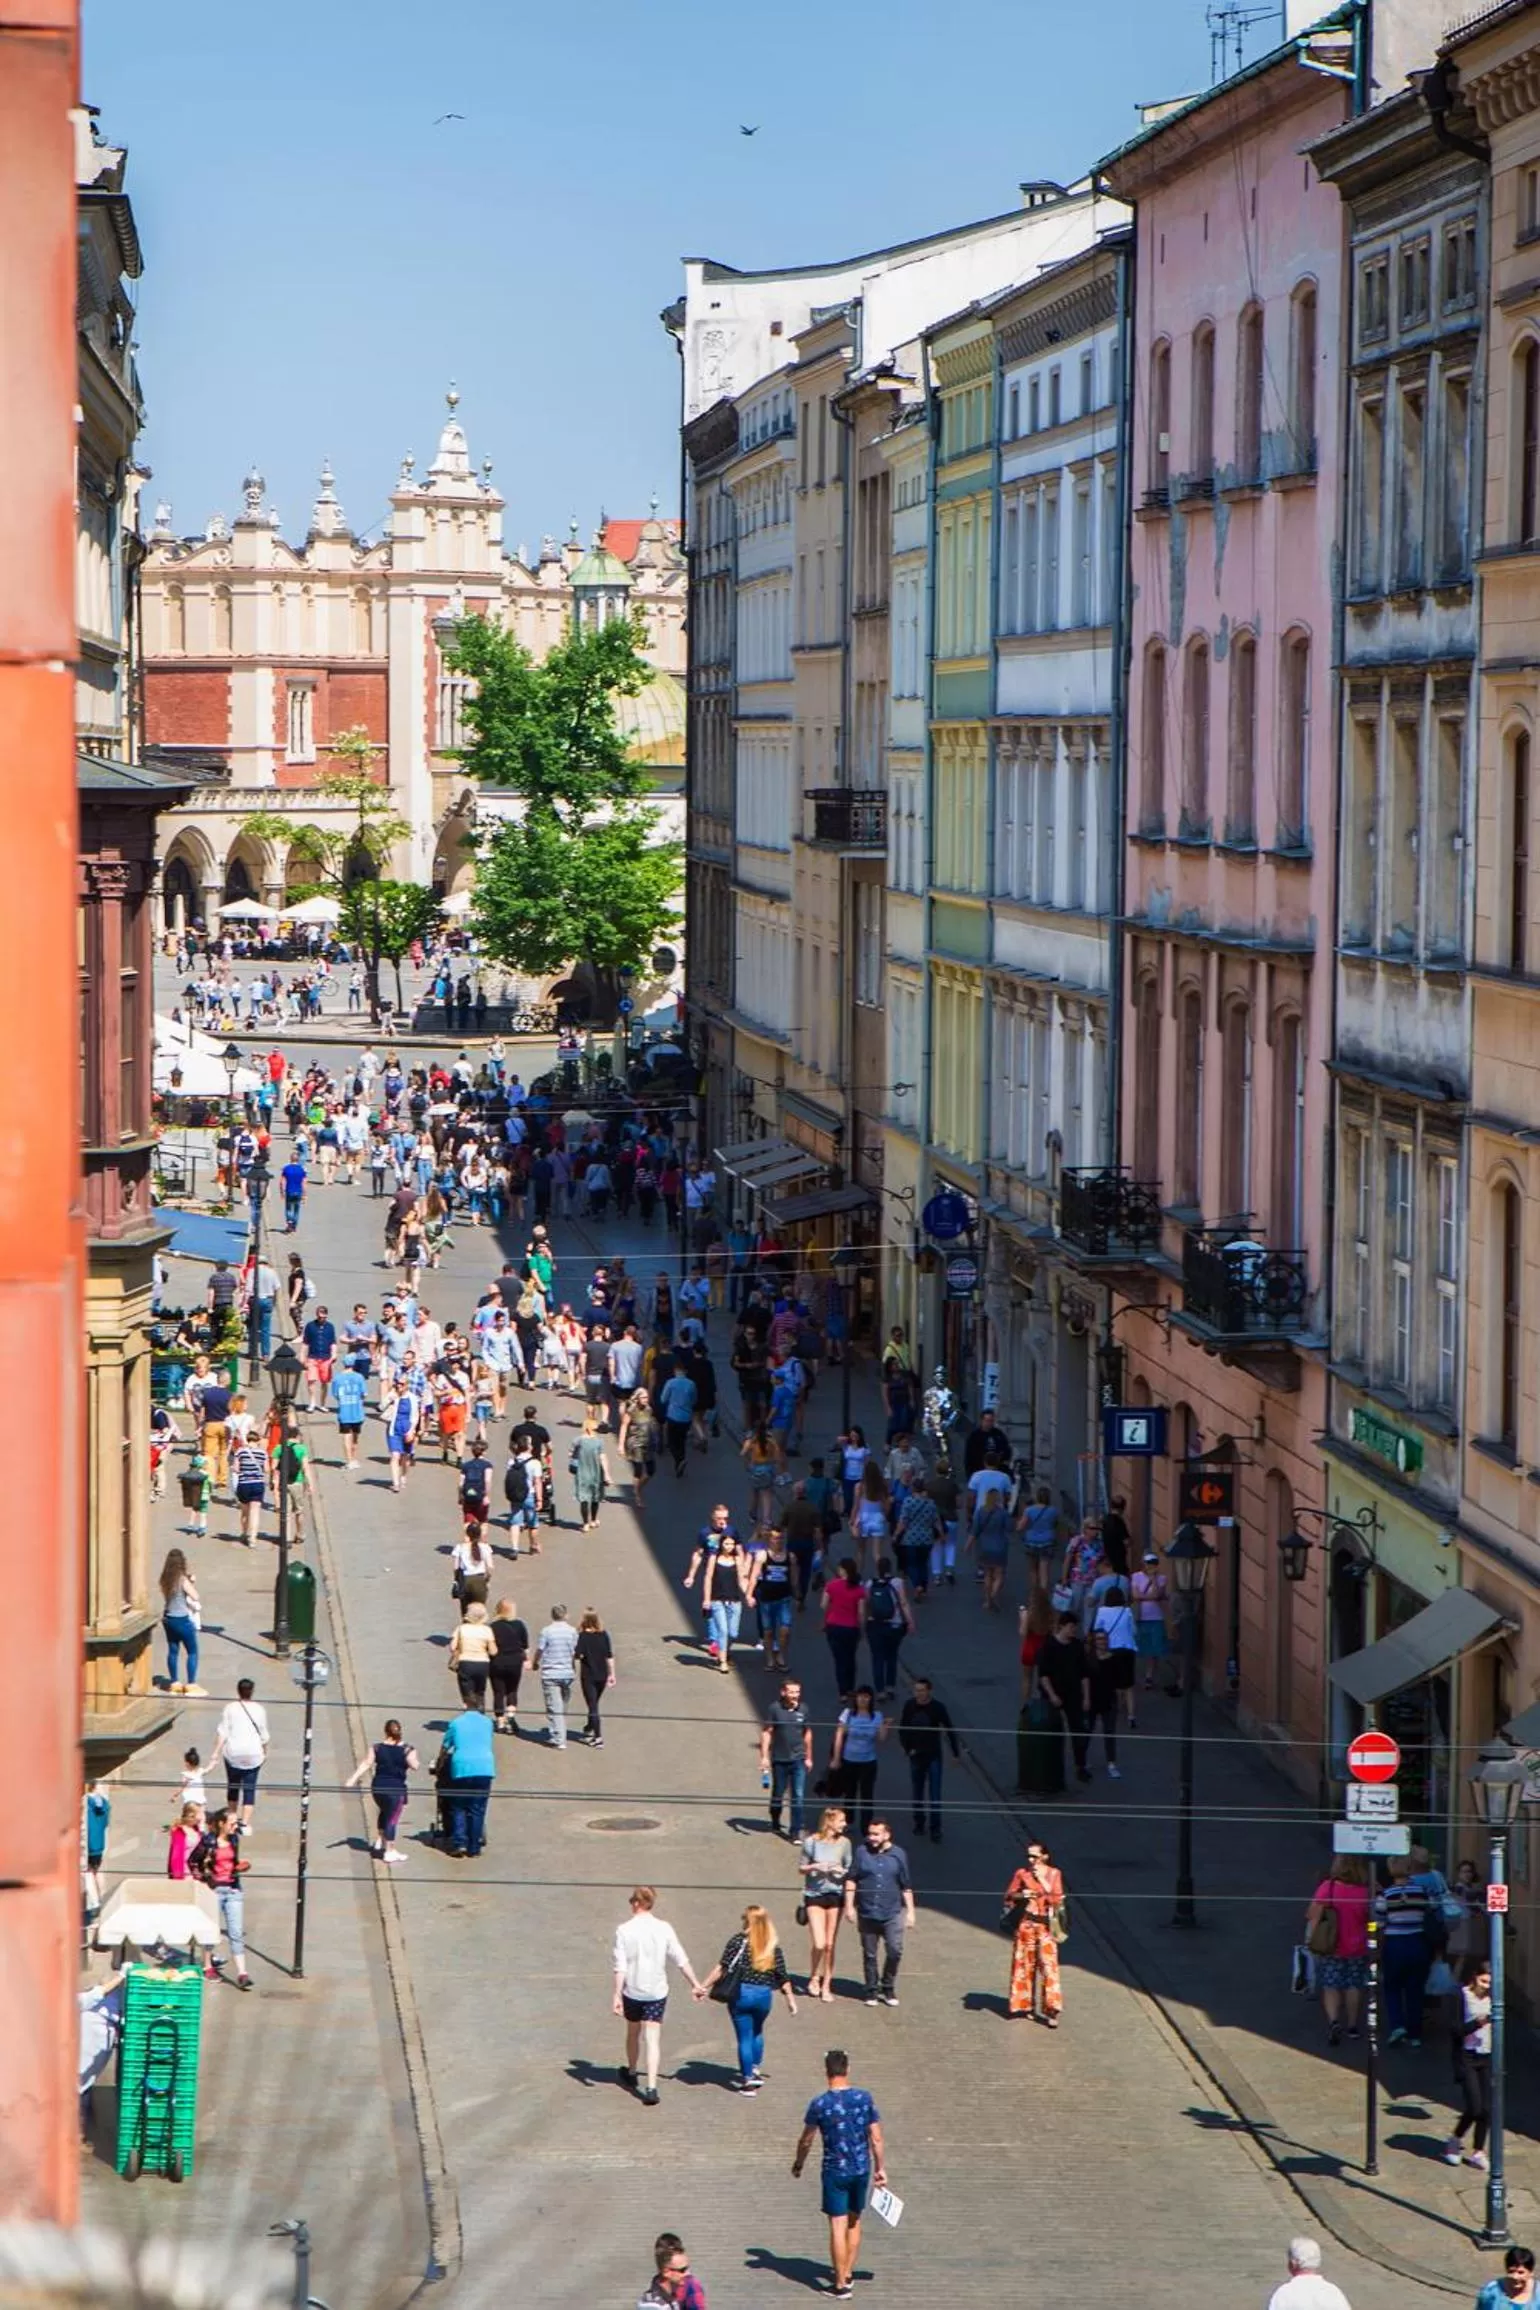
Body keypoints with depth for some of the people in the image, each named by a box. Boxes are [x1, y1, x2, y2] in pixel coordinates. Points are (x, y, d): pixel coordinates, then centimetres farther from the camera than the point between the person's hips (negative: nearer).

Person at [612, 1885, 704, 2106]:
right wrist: (695, 1984, 8)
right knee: (652, 2039, -2)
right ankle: (651, 2087, -14)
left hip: (632, 1991, 0)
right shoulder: (664, 1929, -5)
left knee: (633, 2033, 22)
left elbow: (620, 1966, -11)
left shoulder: (624, 1930, -9)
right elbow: (681, 1960, -2)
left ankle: (631, 2073, 43)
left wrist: (617, 1995, -8)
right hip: (657, 1992, 0)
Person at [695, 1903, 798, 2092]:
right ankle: (756, 2070, 26)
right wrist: (790, 1999, 18)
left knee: (744, 2037, 6)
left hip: (741, 1993, -3)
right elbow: (783, 1977, 6)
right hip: (764, 1994, 3)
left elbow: (722, 1967, -11)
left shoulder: (739, 1941, -6)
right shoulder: (774, 1946, 3)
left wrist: (704, 1987, -6)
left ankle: (748, 2080, 9)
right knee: (757, 2032, 28)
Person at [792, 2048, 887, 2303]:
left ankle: (841, 2285, 2)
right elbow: (876, 2138, -2)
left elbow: (806, 2140, 0)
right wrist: (880, 2168, 9)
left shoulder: (820, 2105, -12)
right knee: (854, 2222, 19)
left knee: (838, 2226, 0)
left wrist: (798, 2164, 18)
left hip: (835, 2171, -4)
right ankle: (847, 2274, 30)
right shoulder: (864, 2098, -5)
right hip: (862, 2169, 4)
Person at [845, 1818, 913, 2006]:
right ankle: (872, 1991, 19)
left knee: (895, 1951, -9)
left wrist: (910, 1911, 6)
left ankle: (888, 1989, 9)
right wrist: (849, 1905, -2)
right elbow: (851, 1879, 4)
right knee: (869, 1954, 7)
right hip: (867, 1913, 1)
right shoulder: (861, 1852, 2)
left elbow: (906, 1886, 8)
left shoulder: (898, 1854, 3)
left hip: (892, 1913, -1)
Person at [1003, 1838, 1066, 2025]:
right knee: (1026, 1963, 7)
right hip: (1025, 1924, 2)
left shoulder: (1053, 1874, -1)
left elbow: (1057, 1899, -9)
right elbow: (1009, 1895, 6)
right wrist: (1021, 1895, -14)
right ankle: (1027, 2003, 20)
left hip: (1046, 1925, -2)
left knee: (1048, 1965, -8)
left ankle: (1052, 2009, -10)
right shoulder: (1022, 1873, 0)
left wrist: (1042, 1880, -15)